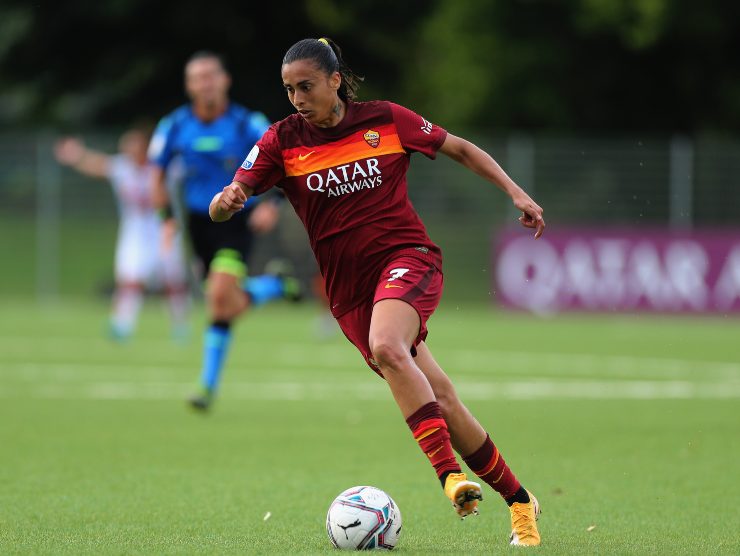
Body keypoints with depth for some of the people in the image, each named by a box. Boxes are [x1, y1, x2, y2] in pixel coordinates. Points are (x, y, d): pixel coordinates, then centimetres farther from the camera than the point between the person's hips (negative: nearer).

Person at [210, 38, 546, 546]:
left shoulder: (385, 120, -1)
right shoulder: (282, 141, 1)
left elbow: (461, 149, 12)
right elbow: (222, 208, -6)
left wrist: (515, 192, 3)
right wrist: (227, 201, -30)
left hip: (408, 258, -3)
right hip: (348, 288, 3)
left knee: (386, 347, -34)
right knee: (438, 399, 0)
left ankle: (451, 474, -37)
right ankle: (518, 500, 13)